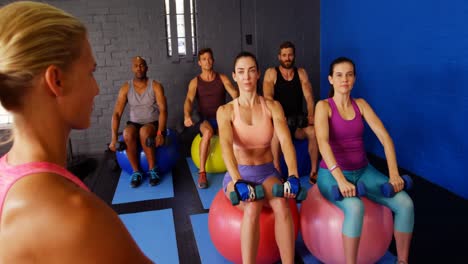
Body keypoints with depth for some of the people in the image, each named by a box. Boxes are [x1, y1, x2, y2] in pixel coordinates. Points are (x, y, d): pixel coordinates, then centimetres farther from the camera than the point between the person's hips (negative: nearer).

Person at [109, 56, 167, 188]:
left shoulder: (156, 86, -7)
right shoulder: (125, 88, -2)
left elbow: (163, 110, -15)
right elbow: (117, 114, -5)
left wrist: (160, 133, -30)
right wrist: (114, 137, -15)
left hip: (153, 123, -2)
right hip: (134, 124, 2)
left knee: (144, 132, -37)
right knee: (128, 134, -33)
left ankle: (153, 169, -20)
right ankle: (136, 171, -16)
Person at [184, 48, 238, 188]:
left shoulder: (222, 78, 9)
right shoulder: (195, 82, 5)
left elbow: (234, 93, -8)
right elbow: (189, 100, -12)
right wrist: (187, 115, -34)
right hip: (205, 118, -2)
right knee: (208, 132, -38)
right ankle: (202, 173, -31)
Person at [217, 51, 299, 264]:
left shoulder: (273, 107, -2)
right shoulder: (226, 111, -6)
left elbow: (285, 141, -17)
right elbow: (226, 146, -23)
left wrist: (293, 176, -34)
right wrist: (238, 181, -40)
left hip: (267, 172, 1)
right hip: (239, 174, -1)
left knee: (281, 205, -31)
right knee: (253, 207, -34)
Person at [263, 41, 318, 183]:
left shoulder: (301, 73, 12)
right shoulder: (271, 73, 3)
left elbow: (309, 96, 1)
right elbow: (268, 97, -10)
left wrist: (310, 115, -18)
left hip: (298, 118, 2)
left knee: (313, 132, -27)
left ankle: (314, 171, -15)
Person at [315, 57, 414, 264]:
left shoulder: (360, 104, 5)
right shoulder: (323, 106, -9)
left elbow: (384, 137, -4)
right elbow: (323, 143, -25)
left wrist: (394, 174, -16)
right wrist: (341, 179, -36)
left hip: (363, 171, 5)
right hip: (332, 174, -5)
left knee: (405, 203, -15)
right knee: (355, 207, -35)